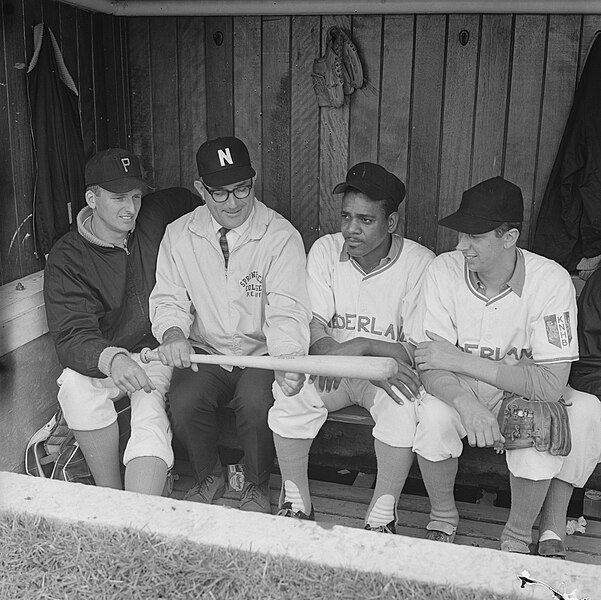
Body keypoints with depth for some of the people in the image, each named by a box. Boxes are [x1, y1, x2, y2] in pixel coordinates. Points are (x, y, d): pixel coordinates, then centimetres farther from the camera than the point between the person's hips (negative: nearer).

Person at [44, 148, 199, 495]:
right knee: (76, 385, -33)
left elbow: (187, 201, 24)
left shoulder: (158, 216, 0)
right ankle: (111, 495, -21)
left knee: (151, 414, -29)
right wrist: (111, 360, -45)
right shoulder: (67, 260, -9)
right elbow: (72, 336, -21)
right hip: (102, 359, 0)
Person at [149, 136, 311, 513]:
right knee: (184, 400, -24)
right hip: (206, 353, 3)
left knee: (256, 401, -31)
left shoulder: (281, 237, -10)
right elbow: (168, 299, 3)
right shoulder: (179, 235, 2)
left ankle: (257, 485, 3)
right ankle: (209, 478, 9)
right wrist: (172, 334, -21)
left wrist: (287, 361, -38)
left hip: (263, 352, -2)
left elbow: (286, 312, -18)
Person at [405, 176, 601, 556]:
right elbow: (429, 364, -17)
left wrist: (459, 360, -27)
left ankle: (519, 538, -3)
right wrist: (468, 405, -39)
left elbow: (551, 384, -25)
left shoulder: (551, 280, -20)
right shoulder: (444, 271, -15)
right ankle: (443, 521, 0)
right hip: (459, 392, 1)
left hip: (523, 393, 0)